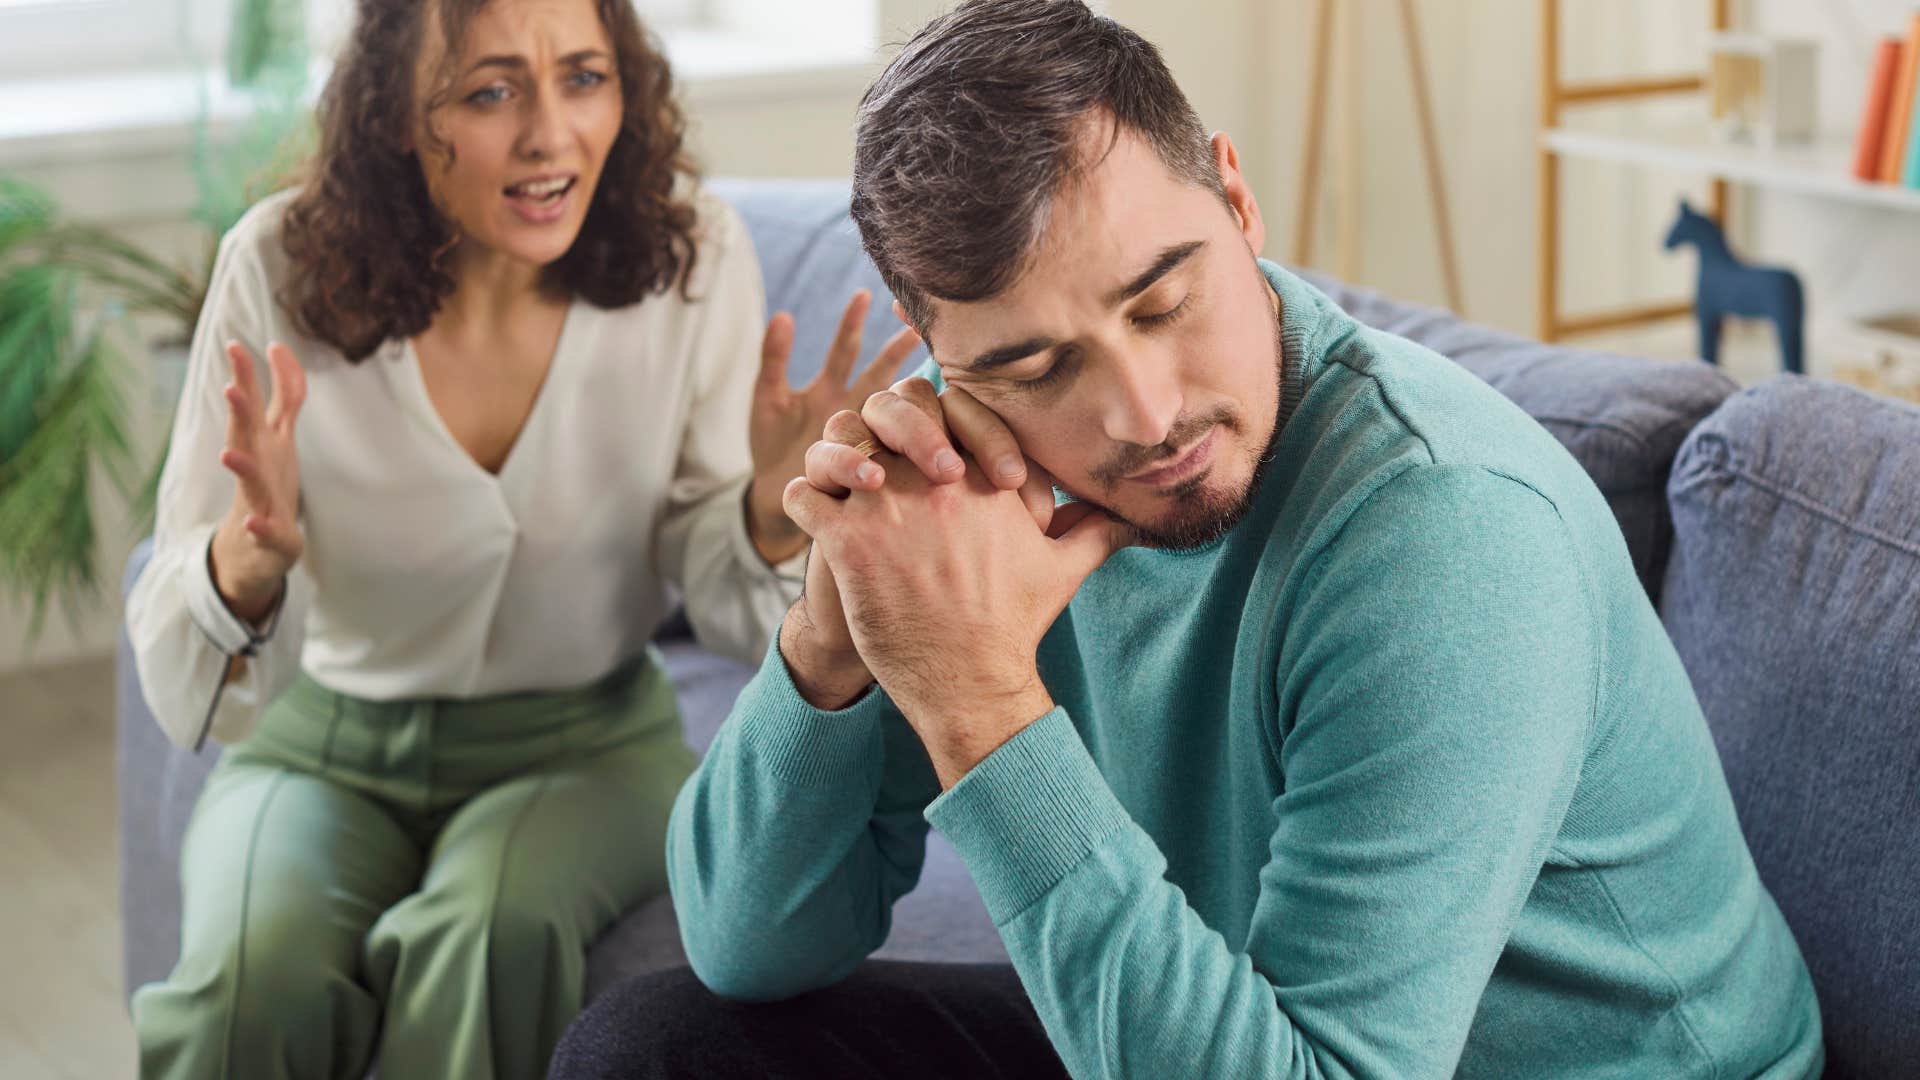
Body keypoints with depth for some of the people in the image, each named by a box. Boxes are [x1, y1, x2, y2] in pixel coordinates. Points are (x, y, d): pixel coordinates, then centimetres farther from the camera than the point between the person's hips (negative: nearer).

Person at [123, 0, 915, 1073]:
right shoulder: (282, 269, -15)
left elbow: (721, 596, -5)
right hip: (331, 747, 0)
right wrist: (251, 554, -38)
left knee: (501, 927, -31)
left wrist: (774, 511, -28)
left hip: (589, 742, 1)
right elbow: (186, 687, -14)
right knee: (258, 971, -30)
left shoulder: (694, 253, -12)